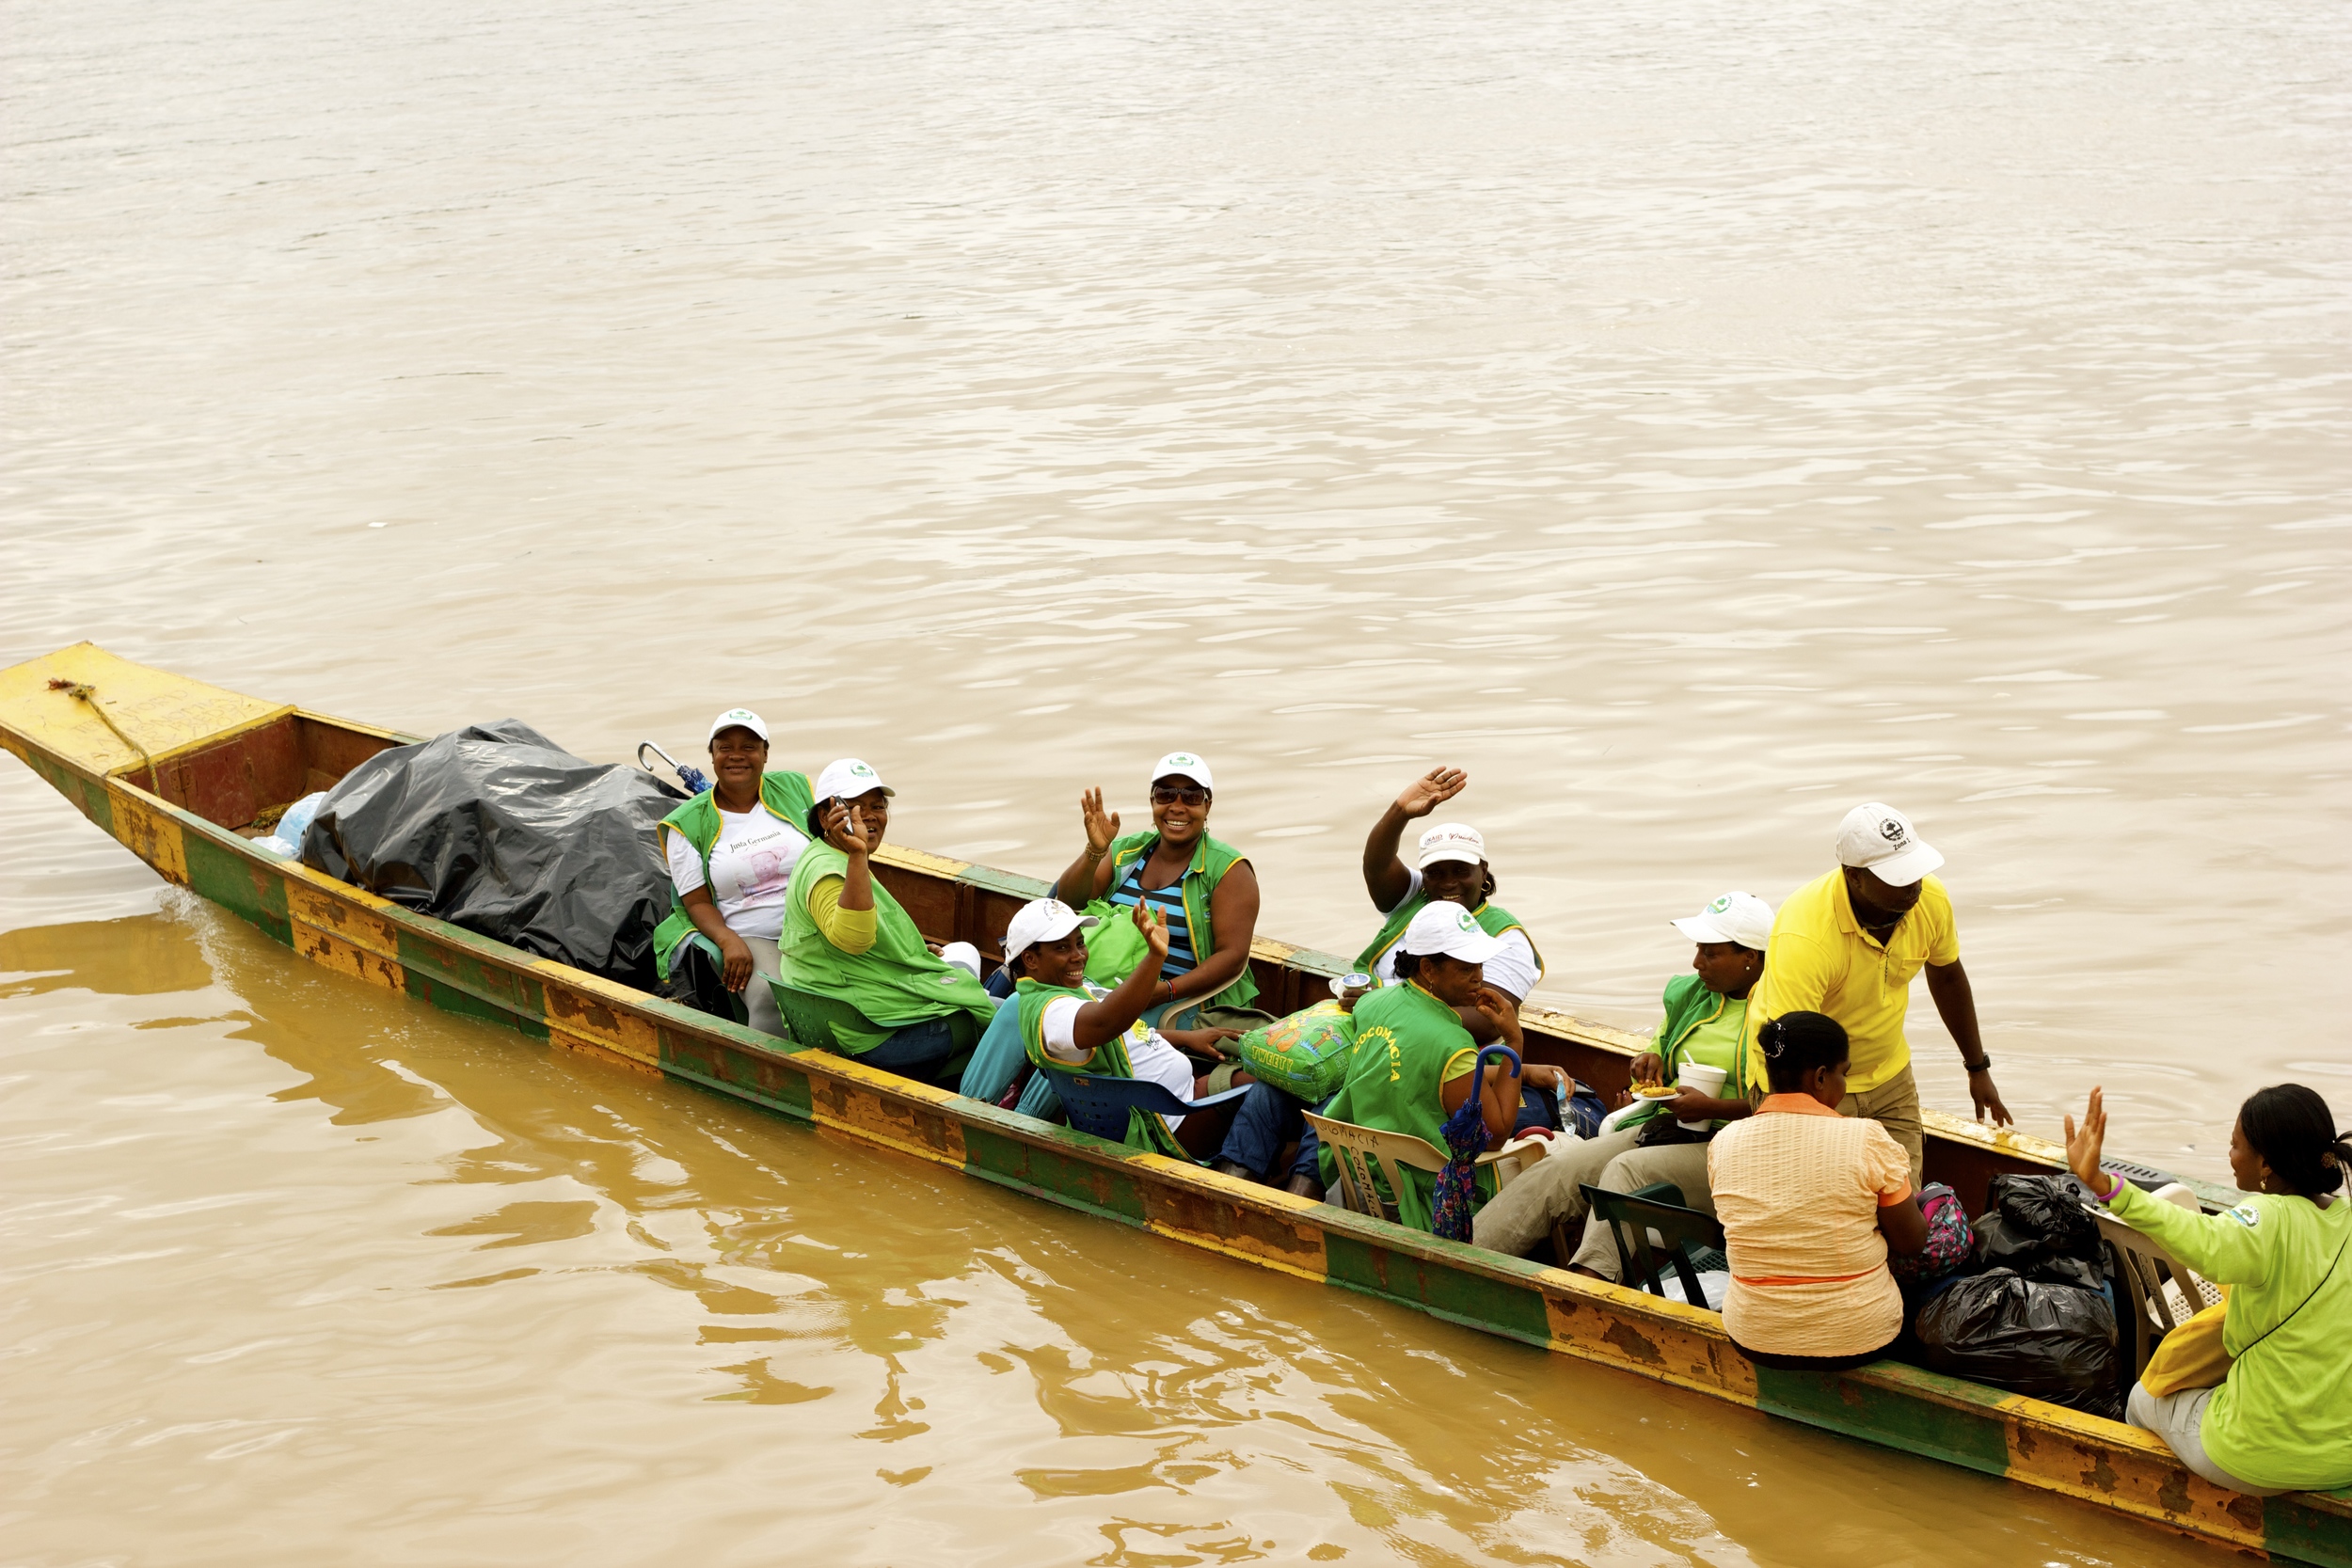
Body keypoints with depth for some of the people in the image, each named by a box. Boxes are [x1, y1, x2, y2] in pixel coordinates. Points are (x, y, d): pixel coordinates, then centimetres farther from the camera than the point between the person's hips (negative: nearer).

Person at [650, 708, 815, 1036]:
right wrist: (729, 941, -17)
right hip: (747, 938, -2)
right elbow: (698, 903, 3)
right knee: (771, 996, -34)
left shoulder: (795, 789, 11)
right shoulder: (688, 824, 5)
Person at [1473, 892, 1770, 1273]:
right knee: (1556, 1171, -10)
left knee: (1628, 1170, -33)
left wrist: (1712, 1107, -21)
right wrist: (1652, 1061, 5)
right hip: (1666, 1127, 8)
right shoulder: (1688, 994, 15)